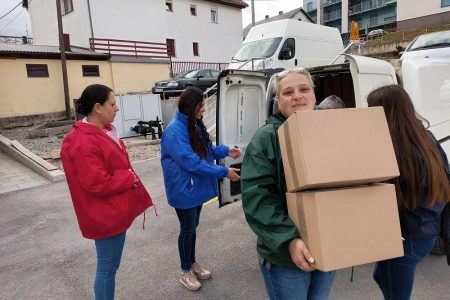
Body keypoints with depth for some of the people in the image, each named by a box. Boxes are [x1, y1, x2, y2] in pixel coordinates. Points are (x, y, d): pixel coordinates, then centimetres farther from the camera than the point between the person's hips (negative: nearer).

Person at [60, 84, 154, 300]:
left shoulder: (103, 131, 6)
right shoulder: (84, 143, -25)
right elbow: (98, 184, -28)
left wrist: (128, 177, 1)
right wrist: (129, 178, -15)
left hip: (115, 211, 10)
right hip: (105, 216, -10)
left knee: (110, 264, 24)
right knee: (108, 266, 7)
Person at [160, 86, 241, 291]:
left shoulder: (194, 125, 4)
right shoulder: (175, 132, -25)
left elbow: (206, 150, 15)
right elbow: (192, 162, -29)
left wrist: (226, 150, -1)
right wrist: (224, 172, -25)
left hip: (196, 186, 8)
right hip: (184, 189, -8)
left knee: (193, 227, 21)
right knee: (187, 229, 7)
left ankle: (192, 263, 40)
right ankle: (185, 272, 29)